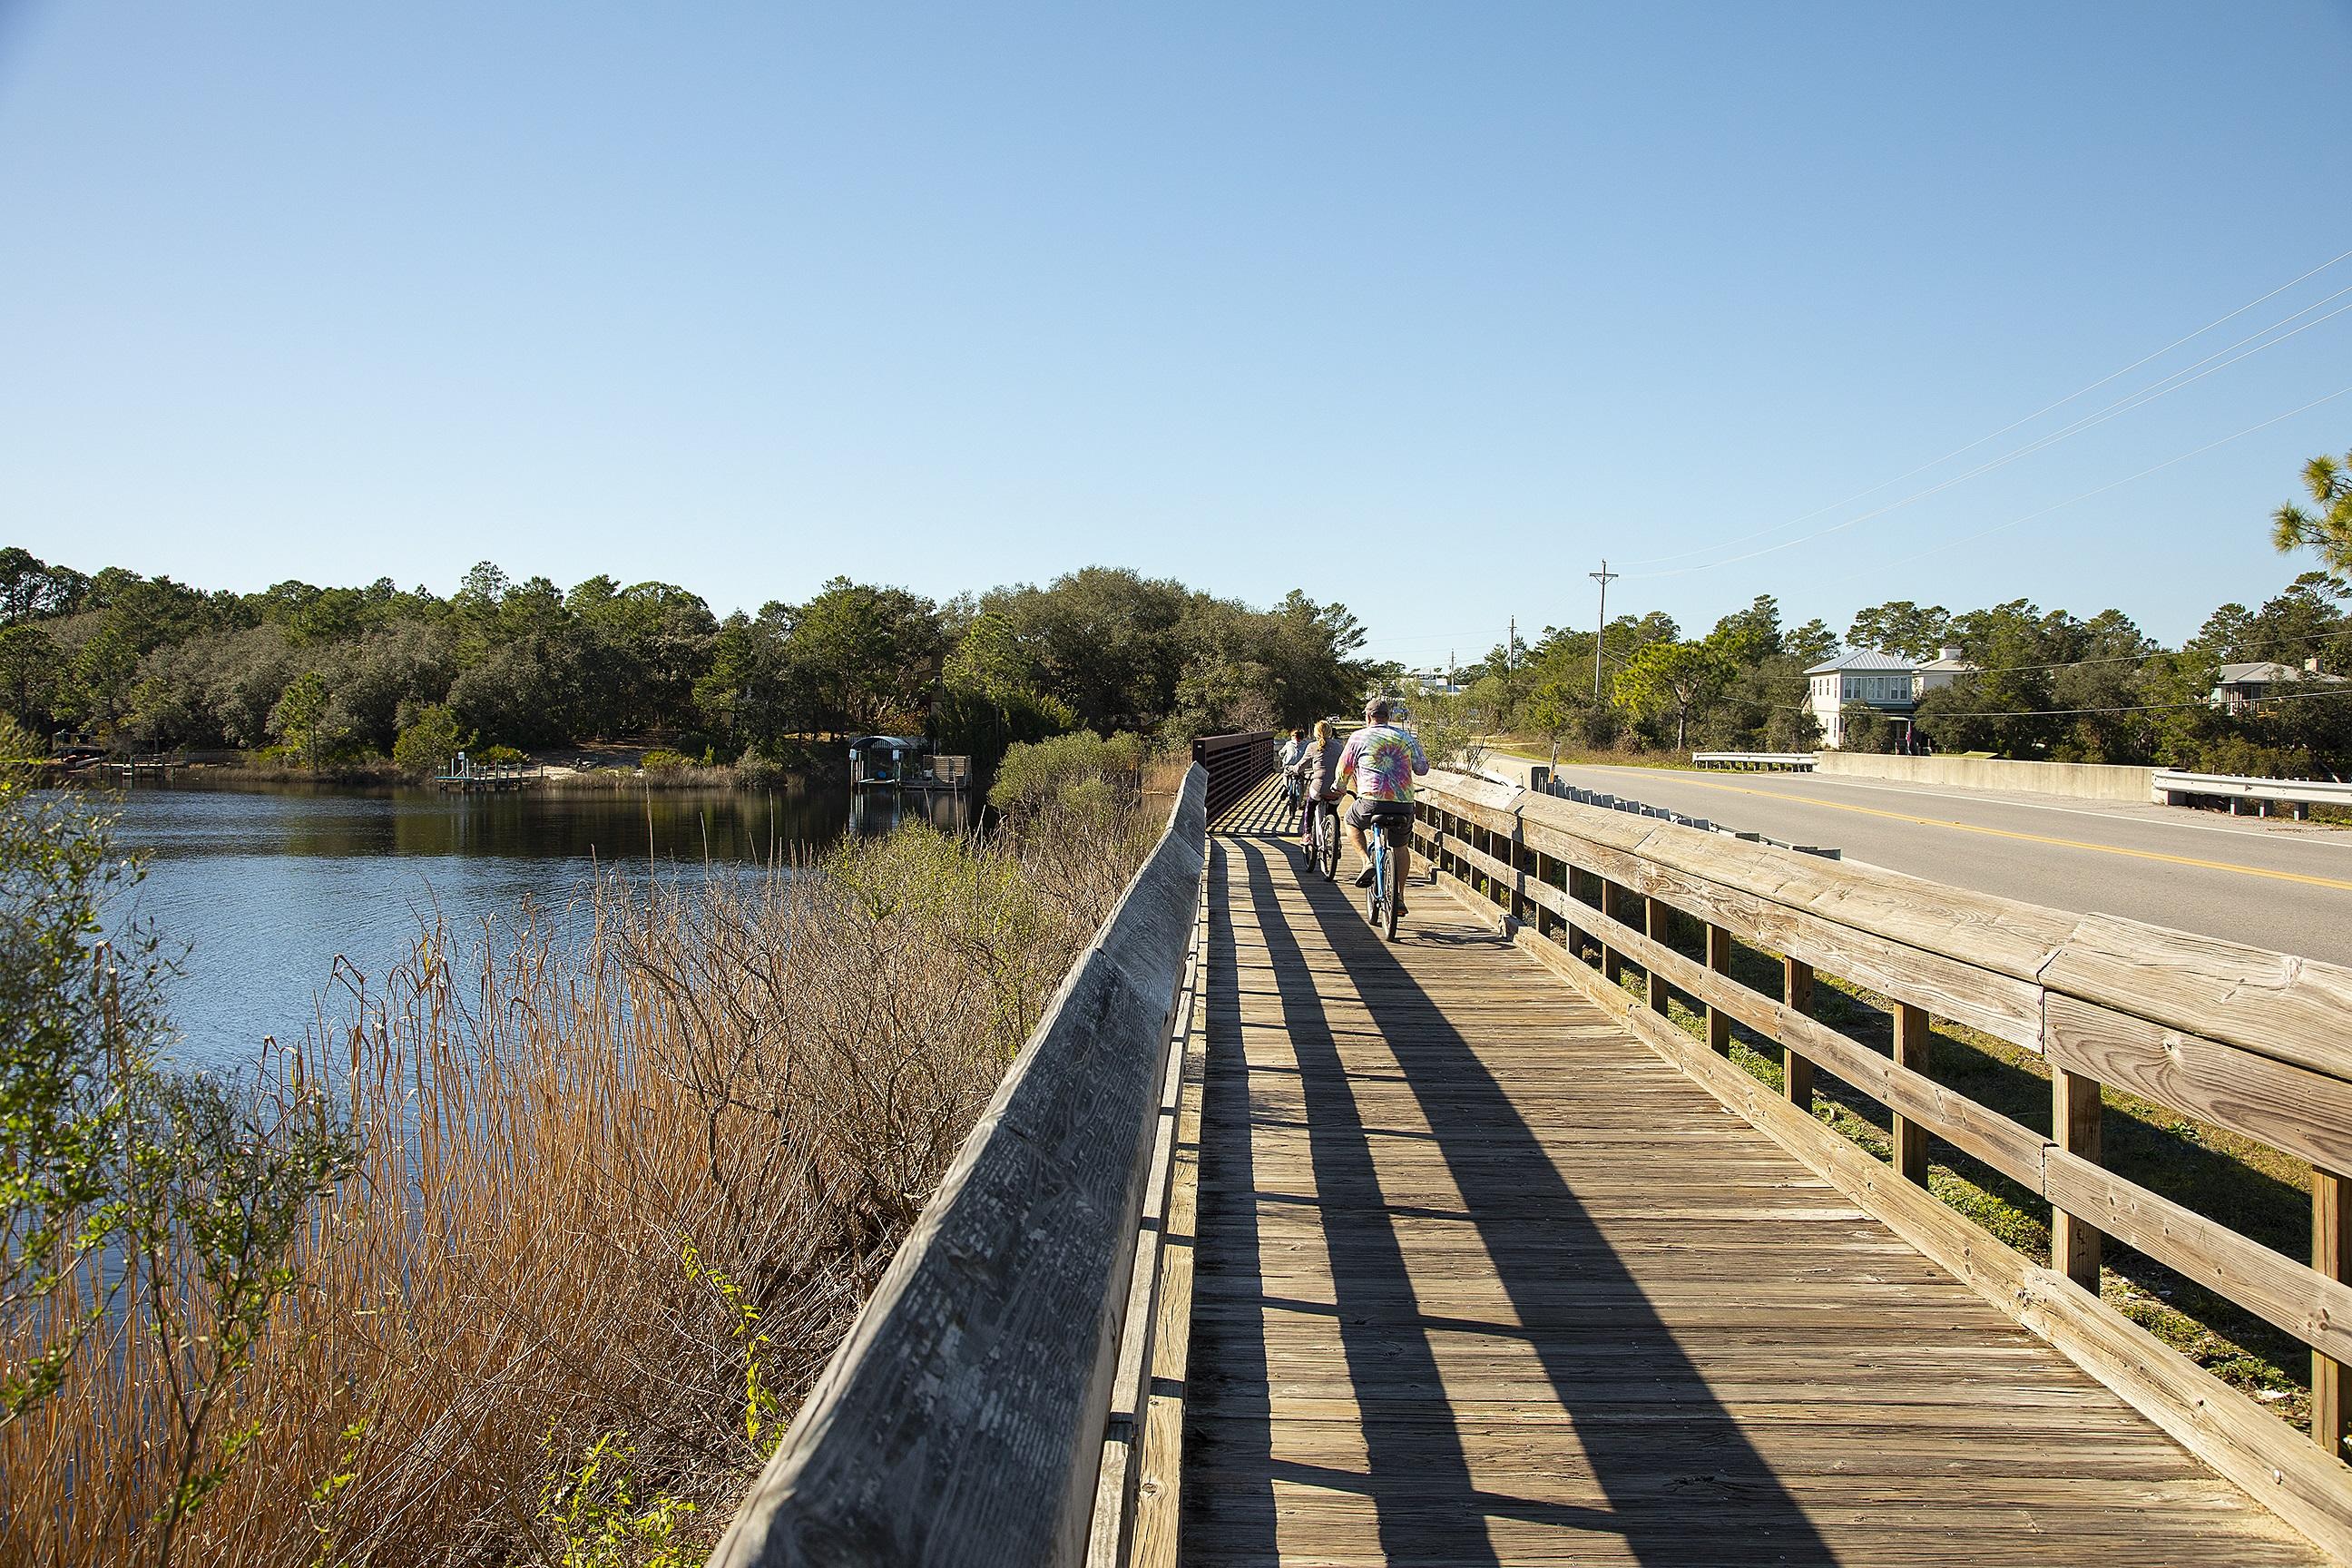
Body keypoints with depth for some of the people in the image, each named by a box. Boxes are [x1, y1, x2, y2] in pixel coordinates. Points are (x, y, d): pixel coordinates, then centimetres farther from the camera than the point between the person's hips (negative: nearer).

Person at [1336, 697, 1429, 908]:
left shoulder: (1358, 737, 5)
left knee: (1351, 821, 28)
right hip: (1403, 804, 3)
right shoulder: (1406, 738, 13)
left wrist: (1339, 787, 35)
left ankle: (1367, 862, 6)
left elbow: (1344, 770, 14)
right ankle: (1398, 897, 19)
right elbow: (1422, 768, 18)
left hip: (1372, 801, -3)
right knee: (1401, 847, 22)